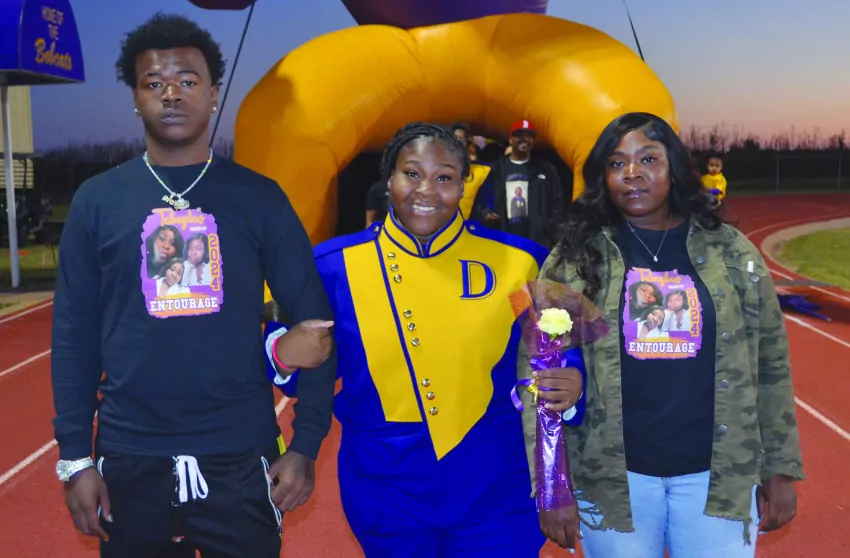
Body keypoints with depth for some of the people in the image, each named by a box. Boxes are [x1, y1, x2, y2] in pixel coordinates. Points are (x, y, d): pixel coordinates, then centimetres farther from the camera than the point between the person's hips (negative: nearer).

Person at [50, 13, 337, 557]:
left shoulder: (259, 197, 0)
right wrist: (75, 456, -1)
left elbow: (313, 323, -1)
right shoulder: (98, 200, 2)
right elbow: (74, 334, 3)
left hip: (240, 458, -1)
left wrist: (306, 445, -5)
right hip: (131, 461, 1)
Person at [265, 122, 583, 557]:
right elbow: (311, 369, 4)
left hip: (494, 493, -1)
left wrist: (569, 384, -14)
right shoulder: (334, 266, -5)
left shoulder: (517, 261, -5)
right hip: (385, 496, 1)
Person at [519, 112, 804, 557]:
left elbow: (770, 366, 6)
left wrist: (781, 469, 5)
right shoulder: (573, 259, -3)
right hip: (610, 475, -1)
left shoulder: (733, 253, 1)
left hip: (721, 474, 1)